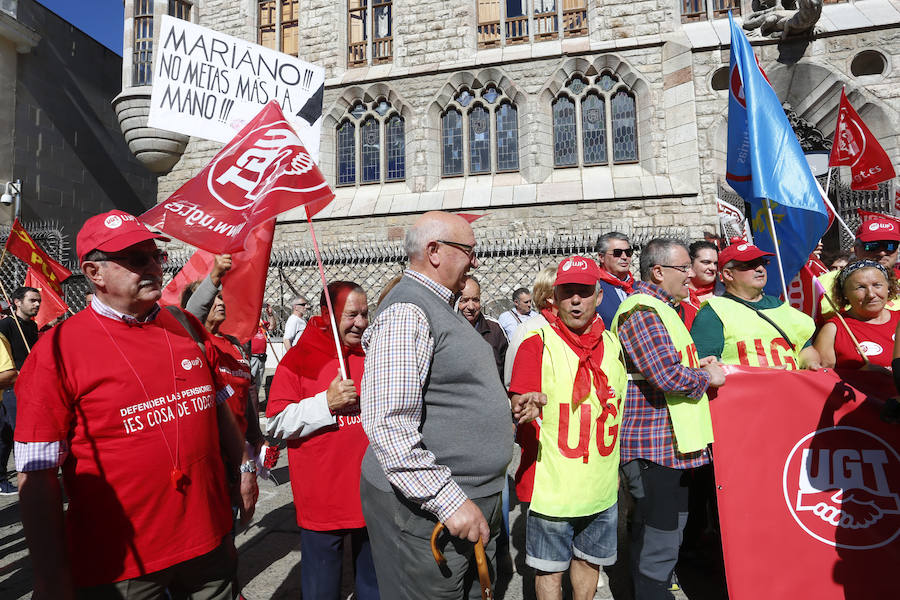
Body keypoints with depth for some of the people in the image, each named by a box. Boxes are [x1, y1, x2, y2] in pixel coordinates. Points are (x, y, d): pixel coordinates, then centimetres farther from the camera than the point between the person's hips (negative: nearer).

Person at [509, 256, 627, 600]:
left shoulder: (614, 346, 5)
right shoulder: (537, 345, -11)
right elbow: (519, 404, -18)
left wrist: (621, 469, 15)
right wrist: (529, 406, -38)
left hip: (603, 485, 5)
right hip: (552, 485, -4)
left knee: (589, 559, 21)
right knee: (550, 569, 8)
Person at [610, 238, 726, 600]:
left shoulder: (661, 308, 19)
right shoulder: (642, 312, -17)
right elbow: (668, 376, -25)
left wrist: (696, 366, 11)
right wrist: (707, 376, -7)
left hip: (672, 444, 11)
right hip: (654, 445, -11)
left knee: (669, 535, 21)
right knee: (659, 542, -3)